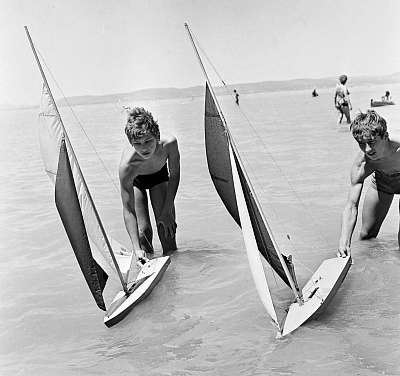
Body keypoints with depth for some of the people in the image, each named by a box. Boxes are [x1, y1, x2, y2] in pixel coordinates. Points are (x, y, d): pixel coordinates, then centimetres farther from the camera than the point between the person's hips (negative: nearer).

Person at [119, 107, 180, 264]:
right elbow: (128, 209, -40)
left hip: (159, 175, 2)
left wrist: (167, 210, -18)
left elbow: (174, 175, -19)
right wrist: (136, 249, -47)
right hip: (135, 180, -2)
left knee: (166, 226, -9)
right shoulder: (126, 165, -44)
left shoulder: (169, 144, -40)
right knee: (144, 230, -10)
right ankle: (147, 262, 22)